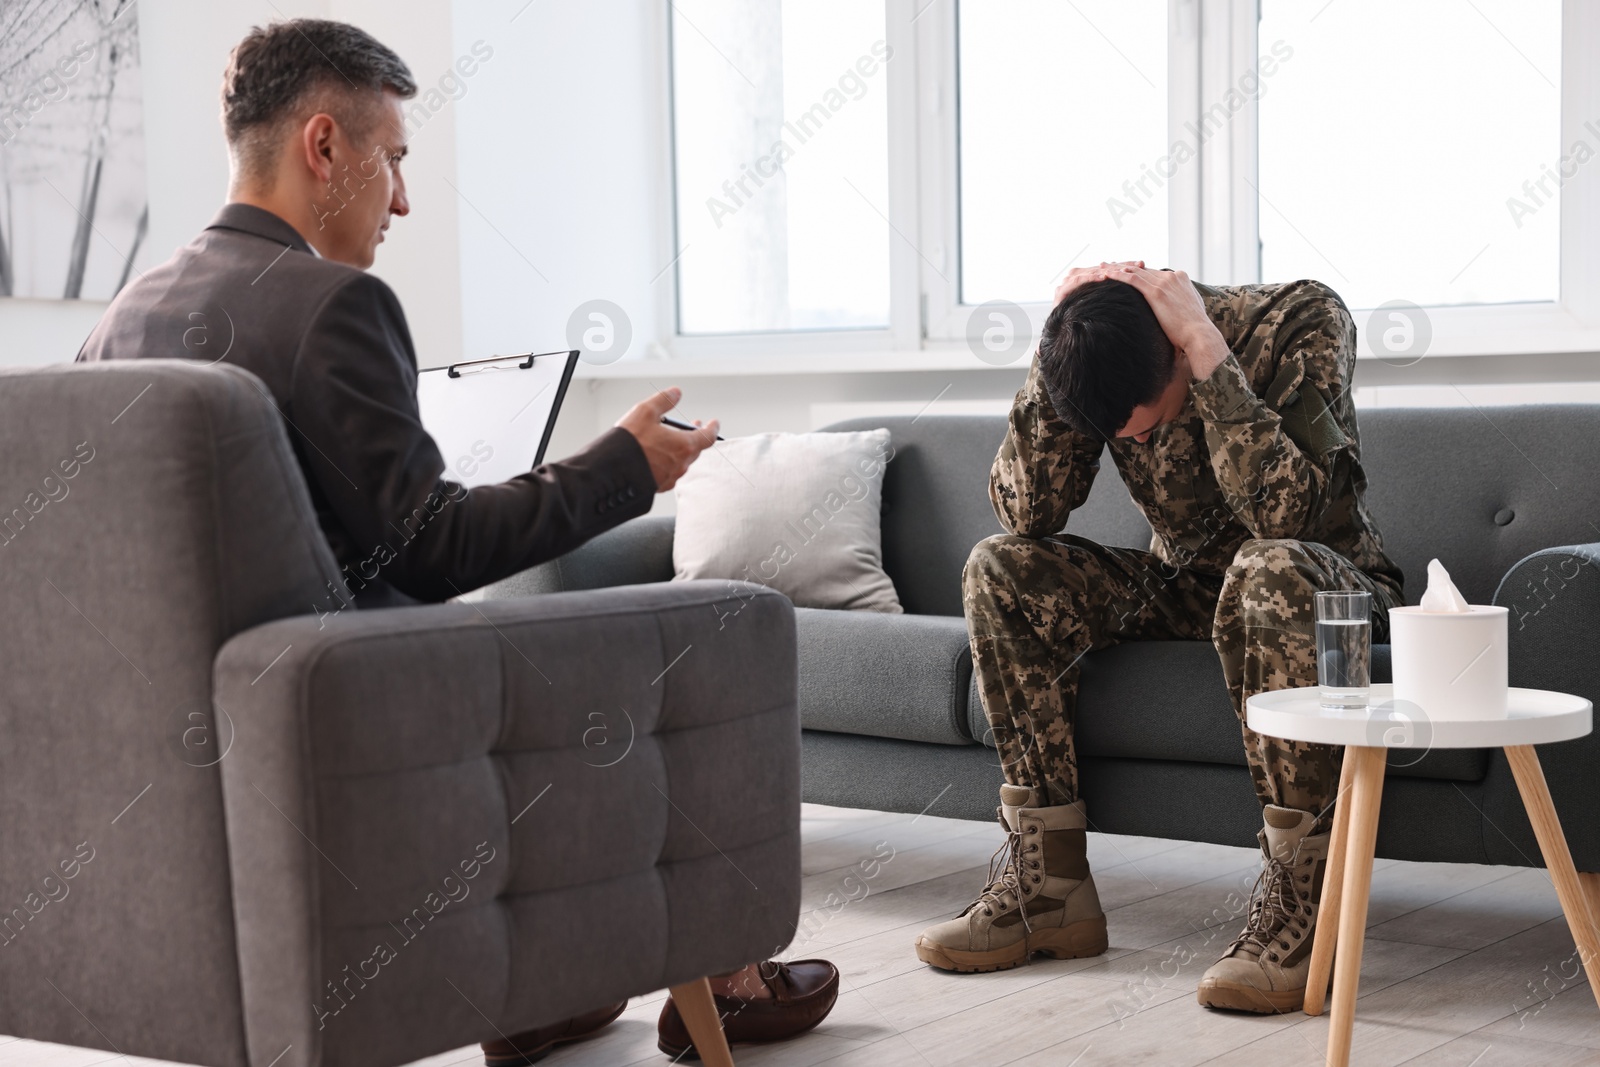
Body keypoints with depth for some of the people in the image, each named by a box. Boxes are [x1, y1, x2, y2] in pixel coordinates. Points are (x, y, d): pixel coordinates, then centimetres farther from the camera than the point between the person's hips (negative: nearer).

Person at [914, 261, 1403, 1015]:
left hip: (1333, 584, -5)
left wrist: (1205, 347, -38)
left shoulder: (1301, 323, -25)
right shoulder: (1092, 358, -12)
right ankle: (1047, 887, -15)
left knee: (1270, 571, -40)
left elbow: (1284, 510, -37)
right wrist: (1058, 346, -26)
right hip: (1185, 587, 5)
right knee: (1000, 570, -15)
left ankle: (1297, 912, -35)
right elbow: (1027, 511, -18)